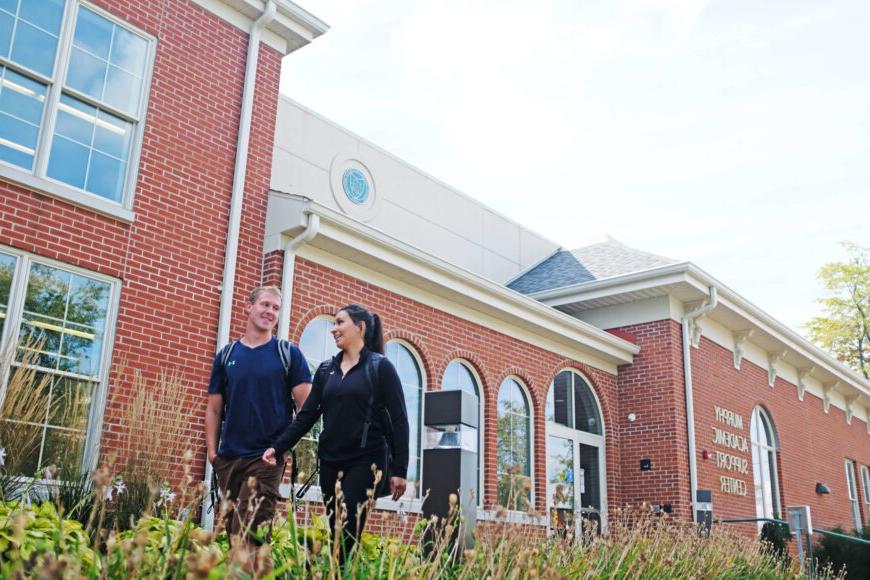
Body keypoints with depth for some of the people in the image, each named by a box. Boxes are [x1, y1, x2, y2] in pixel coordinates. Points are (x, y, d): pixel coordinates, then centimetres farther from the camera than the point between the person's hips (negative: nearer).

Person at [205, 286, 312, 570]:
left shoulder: (289, 354, 2)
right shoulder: (226, 355, 10)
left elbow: (306, 406, -1)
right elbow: (214, 409, 11)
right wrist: (212, 449, 2)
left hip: (268, 456, -3)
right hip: (228, 457, 4)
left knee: (250, 533, -10)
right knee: (231, 528, 9)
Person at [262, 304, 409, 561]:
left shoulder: (380, 367, -2)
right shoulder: (326, 370, 12)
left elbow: (398, 420, -5)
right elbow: (307, 414, 11)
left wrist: (399, 469, -11)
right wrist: (278, 447, -2)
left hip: (364, 461, -5)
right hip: (330, 462, 5)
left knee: (347, 530, -13)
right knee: (336, 532, 4)